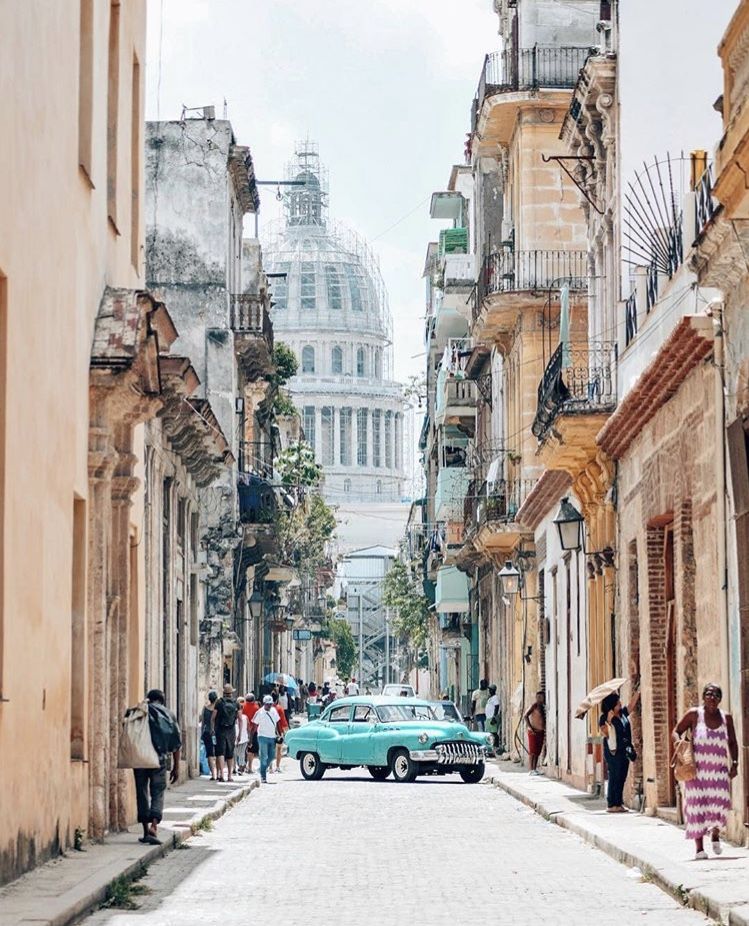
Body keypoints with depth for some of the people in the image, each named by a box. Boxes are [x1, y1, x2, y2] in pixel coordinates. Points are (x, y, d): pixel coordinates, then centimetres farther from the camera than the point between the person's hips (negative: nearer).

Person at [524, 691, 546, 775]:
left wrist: (545, 729, 12)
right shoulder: (534, 705, -9)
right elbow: (525, 716, -15)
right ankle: (532, 770, -6)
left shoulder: (542, 707, 15)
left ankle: (535, 769, 12)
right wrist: (530, 727, -19)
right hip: (534, 732, -8)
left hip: (541, 732, 8)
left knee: (538, 752, 8)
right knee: (532, 751, -6)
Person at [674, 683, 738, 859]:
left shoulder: (726, 718, 7)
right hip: (697, 768, -2)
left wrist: (735, 763, 3)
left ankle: (715, 834, 20)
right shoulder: (694, 714, -1)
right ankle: (699, 847, 9)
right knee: (697, 806, -2)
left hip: (719, 769, 2)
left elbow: (732, 743, 14)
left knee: (720, 803, -11)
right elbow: (676, 732, 5)